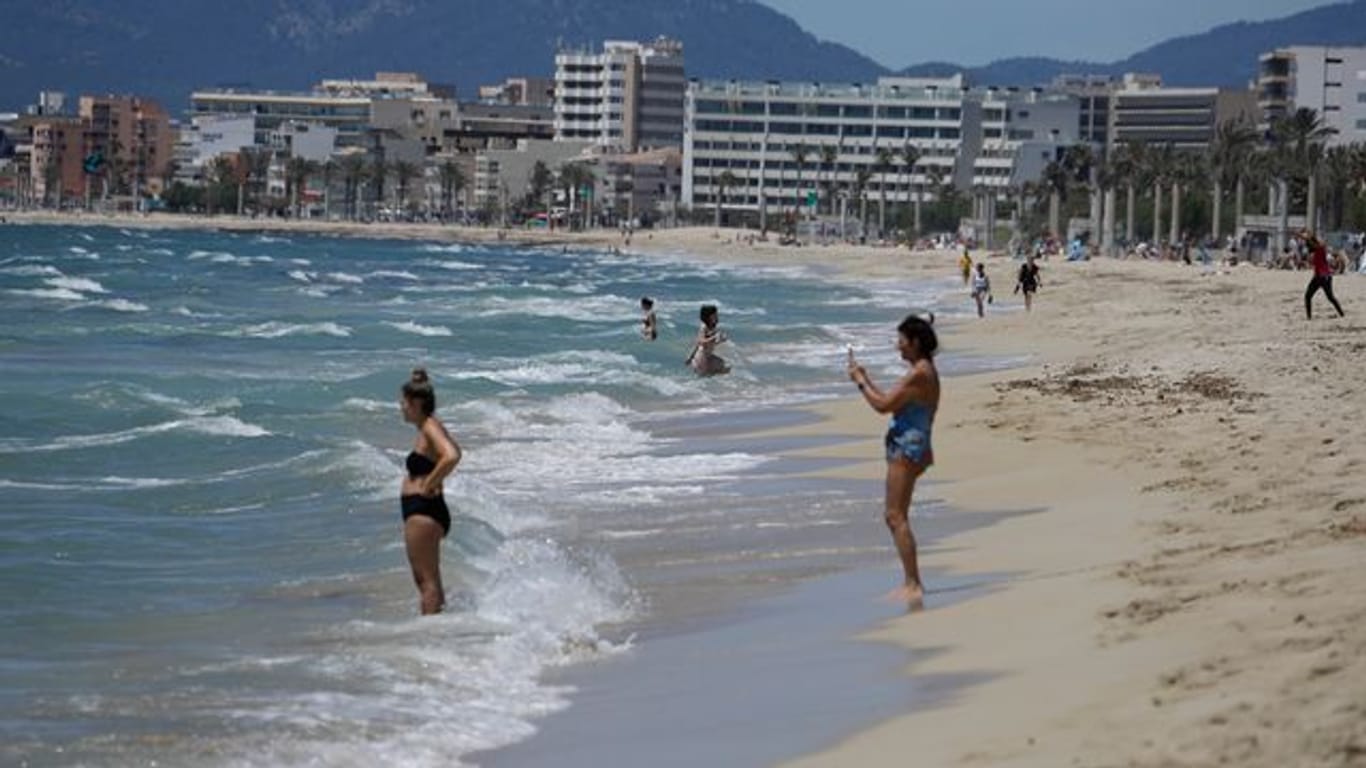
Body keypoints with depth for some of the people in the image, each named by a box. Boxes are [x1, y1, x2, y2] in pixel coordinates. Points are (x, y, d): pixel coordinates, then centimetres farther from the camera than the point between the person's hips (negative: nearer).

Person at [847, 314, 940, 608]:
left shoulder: (919, 374, -17)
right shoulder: (924, 371, 16)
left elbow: (883, 405, -19)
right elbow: (891, 402, 22)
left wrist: (861, 382, -6)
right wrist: (865, 379, 21)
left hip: (907, 448, -11)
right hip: (909, 448, 11)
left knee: (896, 517, -12)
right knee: (894, 516, 17)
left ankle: (913, 586, -16)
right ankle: (912, 583, 22)